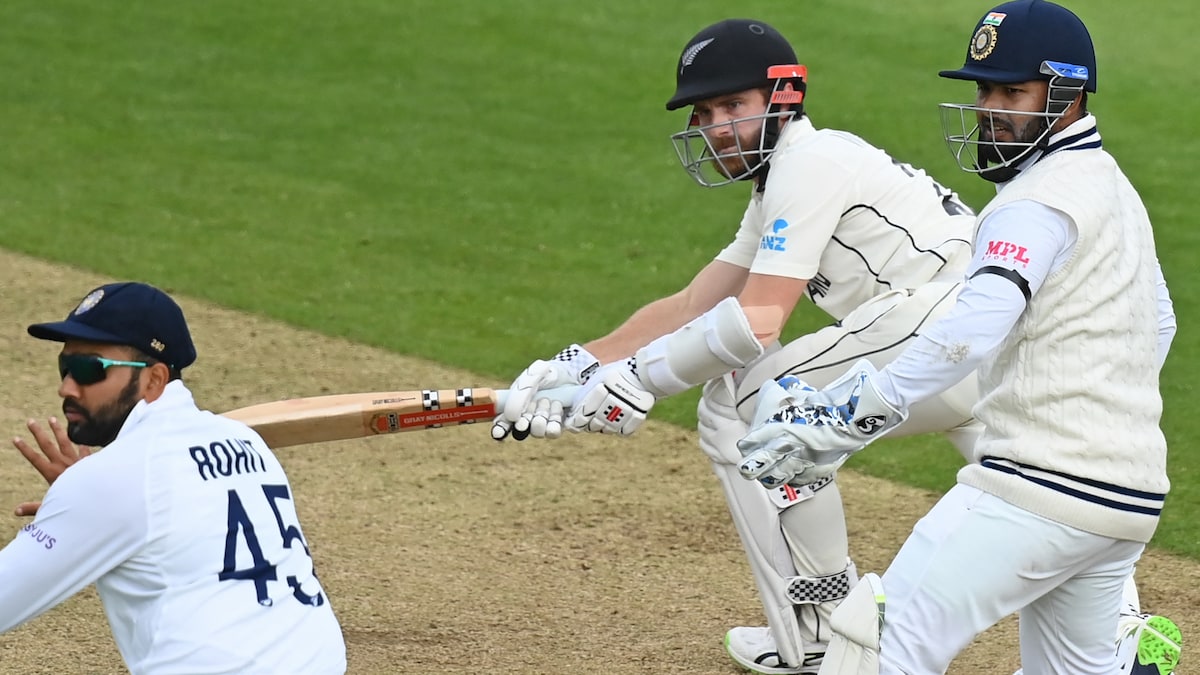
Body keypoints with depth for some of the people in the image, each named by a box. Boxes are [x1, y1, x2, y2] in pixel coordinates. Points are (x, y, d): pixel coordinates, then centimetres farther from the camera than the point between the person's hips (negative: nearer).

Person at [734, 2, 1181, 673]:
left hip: (1040, 485, -10)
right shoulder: (1116, 188, 19)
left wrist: (845, 418, -33)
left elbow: (976, 327, -28)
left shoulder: (1038, 201, -13)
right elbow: (1157, 320, 33)